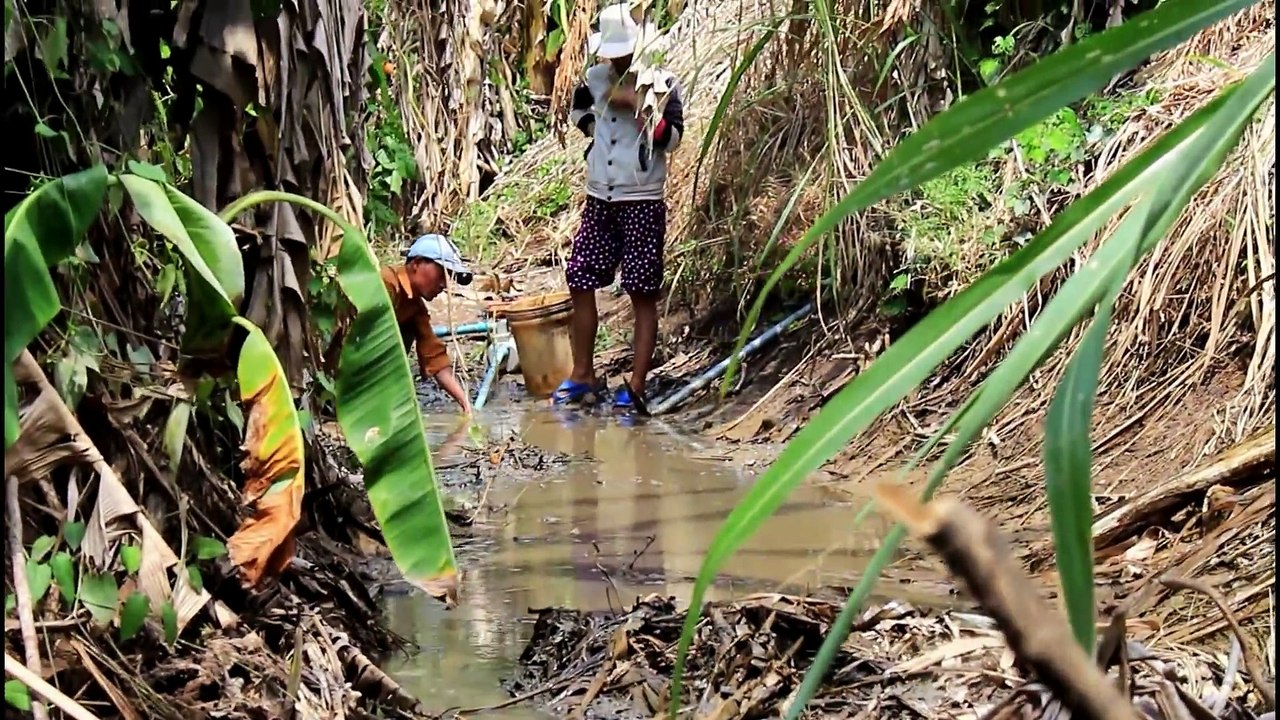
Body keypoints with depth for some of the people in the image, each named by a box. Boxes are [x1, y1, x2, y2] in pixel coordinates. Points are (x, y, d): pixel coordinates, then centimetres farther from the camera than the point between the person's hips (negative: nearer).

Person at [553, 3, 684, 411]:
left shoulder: (662, 82, -5)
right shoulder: (595, 78, 9)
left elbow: (672, 140, -13)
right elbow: (579, 111, 29)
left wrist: (647, 110, -25)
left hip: (643, 203, -5)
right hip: (599, 200, 5)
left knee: (643, 294, -3)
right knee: (579, 283, 5)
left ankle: (636, 386, 0)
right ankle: (582, 376, 18)